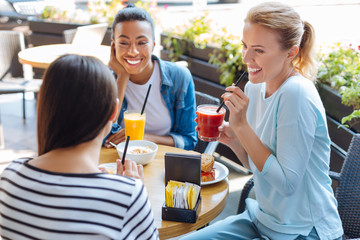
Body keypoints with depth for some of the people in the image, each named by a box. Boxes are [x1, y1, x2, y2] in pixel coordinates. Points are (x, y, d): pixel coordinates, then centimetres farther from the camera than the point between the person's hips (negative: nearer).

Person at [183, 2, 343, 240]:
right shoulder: (255, 88, 0)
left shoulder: (297, 94, -24)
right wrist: (233, 138, -8)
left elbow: (288, 184, -24)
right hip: (263, 219, 7)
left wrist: (242, 125, -26)